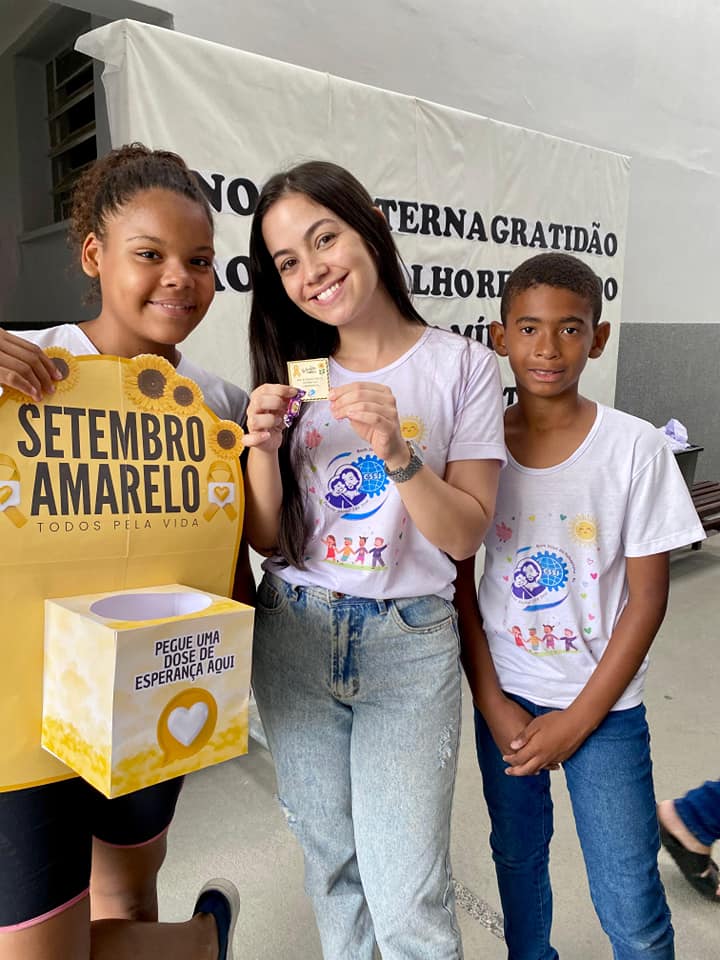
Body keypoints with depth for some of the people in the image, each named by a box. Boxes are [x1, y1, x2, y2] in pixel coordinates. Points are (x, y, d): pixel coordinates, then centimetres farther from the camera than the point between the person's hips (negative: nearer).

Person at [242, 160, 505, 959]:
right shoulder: (292, 374, 4)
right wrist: (263, 449, -16)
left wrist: (396, 451, -23)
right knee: (331, 864, 19)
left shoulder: (461, 365, -5)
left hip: (409, 644, -3)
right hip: (293, 639, 3)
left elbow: (466, 535, -8)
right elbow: (268, 541, 2)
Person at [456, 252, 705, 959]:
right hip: (503, 695, 2)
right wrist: (492, 702, -5)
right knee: (516, 857, 21)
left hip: (603, 704, -2)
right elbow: (460, 580, -1)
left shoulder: (636, 448, -11)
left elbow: (647, 597, -9)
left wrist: (578, 720, -10)